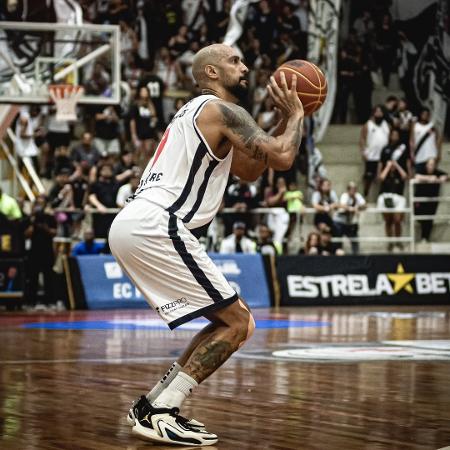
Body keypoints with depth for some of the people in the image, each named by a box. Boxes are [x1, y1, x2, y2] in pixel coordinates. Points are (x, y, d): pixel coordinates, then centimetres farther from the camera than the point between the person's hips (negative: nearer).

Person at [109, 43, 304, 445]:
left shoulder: (201, 112, 28)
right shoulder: (222, 110, -3)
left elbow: (251, 169, 35)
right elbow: (282, 158, -12)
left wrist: (285, 121, 27)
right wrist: (295, 114, 6)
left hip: (131, 226, 10)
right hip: (156, 227, -10)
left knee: (232, 321, 16)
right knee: (237, 322, -6)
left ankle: (153, 405, 14)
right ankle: (160, 414, -10)